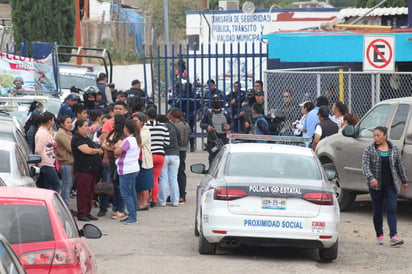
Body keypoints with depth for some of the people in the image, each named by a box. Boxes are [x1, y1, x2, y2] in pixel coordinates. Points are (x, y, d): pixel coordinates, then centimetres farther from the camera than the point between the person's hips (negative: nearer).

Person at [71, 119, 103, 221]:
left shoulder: (86, 138, 18)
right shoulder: (77, 139, -11)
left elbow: (95, 150, 27)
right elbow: (87, 150, -20)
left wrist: (98, 151, 6)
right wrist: (98, 151, -4)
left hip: (92, 169, 9)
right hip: (83, 170, -9)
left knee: (90, 192, 11)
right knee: (83, 192, -5)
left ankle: (87, 212, 17)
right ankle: (81, 214, -1)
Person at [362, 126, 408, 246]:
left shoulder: (394, 149, 6)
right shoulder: (369, 150, -1)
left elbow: (400, 166, 14)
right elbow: (365, 165, -9)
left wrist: (404, 181, 18)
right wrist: (371, 177, -26)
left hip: (391, 185, 0)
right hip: (376, 185, 0)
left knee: (391, 209, -9)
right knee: (378, 211, 6)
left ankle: (394, 236, -17)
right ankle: (379, 236, 16)